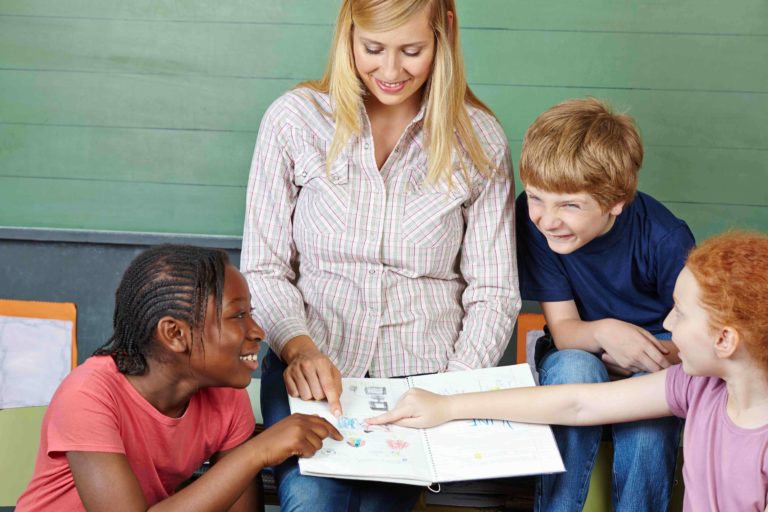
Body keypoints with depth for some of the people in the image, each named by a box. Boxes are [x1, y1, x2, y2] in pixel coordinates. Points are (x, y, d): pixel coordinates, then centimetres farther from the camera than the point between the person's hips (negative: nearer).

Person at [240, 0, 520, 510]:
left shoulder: (479, 141, 3)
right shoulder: (294, 119, 1)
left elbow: (493, 294, 4)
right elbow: (263, 270, 3)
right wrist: (298, 346, -16)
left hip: (422, 373, 1)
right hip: (311, 369, 0)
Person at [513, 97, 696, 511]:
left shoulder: (666, 238, -24)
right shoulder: (532, 216, -18)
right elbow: (563, 328, -15)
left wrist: (669, 353, -35)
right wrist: (604, 332, -38)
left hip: (651, 363, -1)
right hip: (578, 353, 2)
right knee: (572, 369, -35)